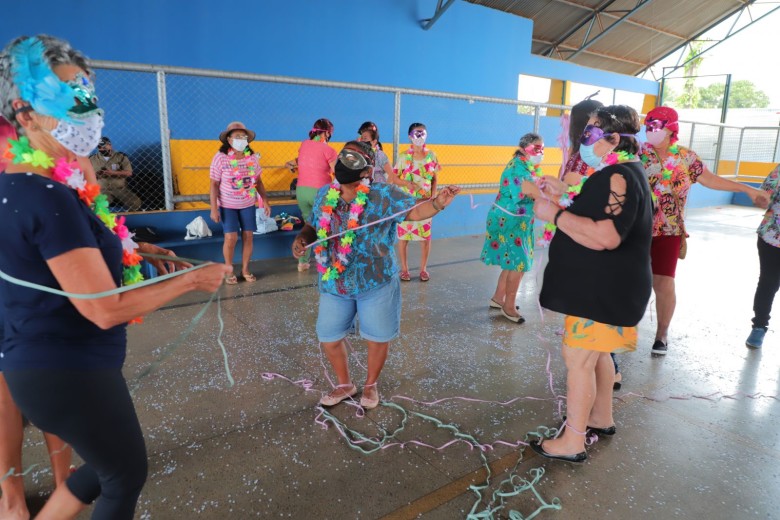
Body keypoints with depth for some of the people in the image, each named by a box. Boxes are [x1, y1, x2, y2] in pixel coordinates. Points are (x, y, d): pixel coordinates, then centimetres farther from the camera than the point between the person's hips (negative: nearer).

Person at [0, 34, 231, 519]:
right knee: (128, 473, 16)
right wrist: (192, 279, -17)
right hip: (69, 372, -9)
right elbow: (106, 309, -26)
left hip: (50, 364, 9)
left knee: (109, 464, 27)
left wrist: (124, 250, 10)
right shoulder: (49, 198, -26)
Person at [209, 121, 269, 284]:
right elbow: (214, 184, -10)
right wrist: (214, 208, -14)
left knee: (248, 236, 4)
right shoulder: (220, 157, -13)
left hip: (248, 204, 3)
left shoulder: (252, 157, -3)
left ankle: (245, 269, 20)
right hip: (227, 205, -3)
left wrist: (265, 201, 3)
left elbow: (258, 181, 7)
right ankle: (229, 271, 14)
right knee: (231, 238, -6)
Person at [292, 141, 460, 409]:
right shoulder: (324, 195, 2)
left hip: (375, 284, -4)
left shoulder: (383, 195, -12)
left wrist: (438, 203, -41)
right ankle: (345, 384, 41)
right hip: (333, 285, 4)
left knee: (377, 337, 12)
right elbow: (313, 226, 14)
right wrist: (302, 238, -8)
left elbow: (415, 210, -21)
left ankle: (370, 385, 40)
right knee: (328, 337, 14)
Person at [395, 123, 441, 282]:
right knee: (403, 235, 3)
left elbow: (434, 179, 7)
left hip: (425, 201, 2)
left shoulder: (431, 155, 3)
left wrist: (433, 196, -4)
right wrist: (409, 184, -16)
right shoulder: (404, 156, -3)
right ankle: (404, 269, 16)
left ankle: (423, 269, 18)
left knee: (426, 236, 4)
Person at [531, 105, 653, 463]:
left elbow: (605, 236, -33)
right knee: (596, 353, 21)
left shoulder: (618, 177, -21)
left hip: (604, 289, -11)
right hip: (602, 285, 11)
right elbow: (593, 220, 16)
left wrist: (555, 213, -25)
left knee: (579, 359, -3)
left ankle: (572, 442, 8)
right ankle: (601, 418, 38)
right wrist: (559, 205, 6)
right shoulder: (620, 174, 14)